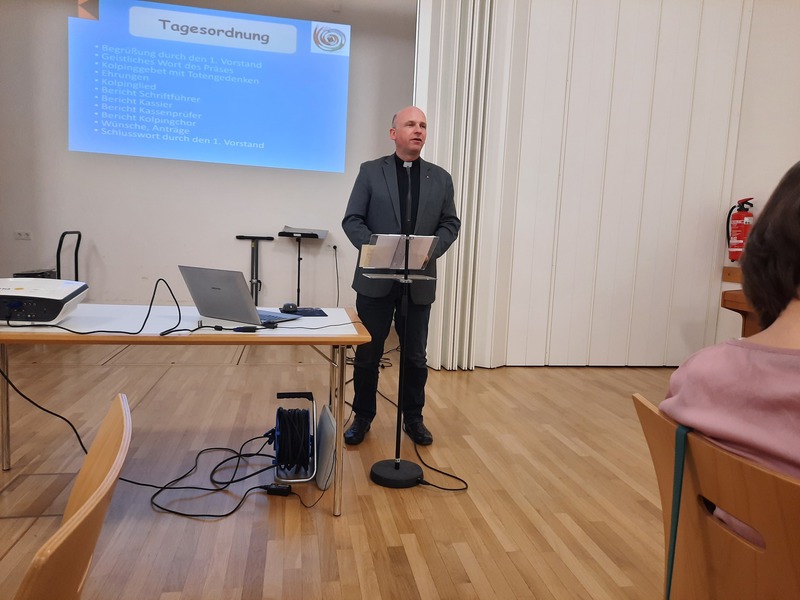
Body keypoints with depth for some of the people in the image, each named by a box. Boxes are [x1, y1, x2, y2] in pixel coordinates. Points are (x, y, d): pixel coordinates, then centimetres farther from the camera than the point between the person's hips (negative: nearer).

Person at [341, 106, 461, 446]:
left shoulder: (440, 178, 9)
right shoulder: (371, 171, 2)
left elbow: (450, 224, 8)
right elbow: (352, 220, -1)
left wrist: (431, 250, -11)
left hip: (420, 281, 2)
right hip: (376, 279, -2)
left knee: (415, 356, 11)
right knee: (368, 354, 8)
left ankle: (413, 418, 27)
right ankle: (362, 418, 24)